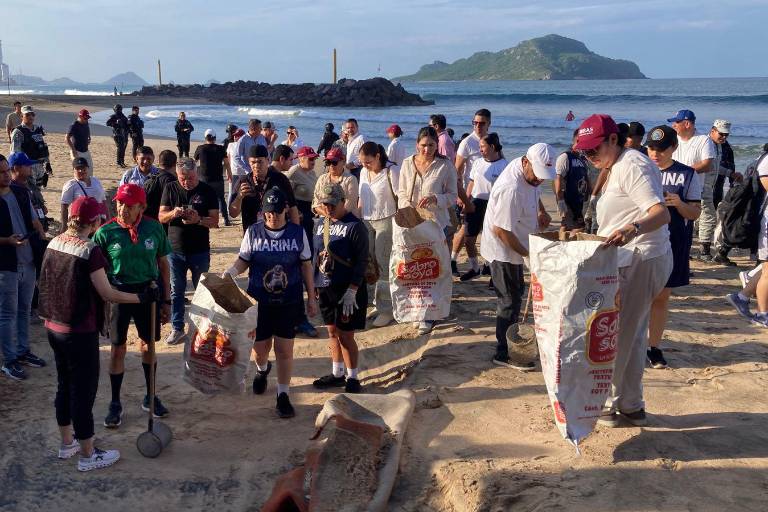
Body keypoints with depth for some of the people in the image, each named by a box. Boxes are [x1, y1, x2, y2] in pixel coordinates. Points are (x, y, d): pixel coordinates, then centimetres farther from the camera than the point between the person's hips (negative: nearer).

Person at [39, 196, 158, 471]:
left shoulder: (54, 243, 3)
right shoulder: (90, 251, -21)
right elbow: (108, 294, -17)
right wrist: (142, 297, -7)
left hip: (53, 326, 8)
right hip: (80, 332, -8)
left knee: (64, 385, 21)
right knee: (84, 390, 4)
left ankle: (67, 443, 37)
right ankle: (88, 455, 17)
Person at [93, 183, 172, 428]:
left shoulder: (154, 229, -7)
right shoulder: (105, 232, -11)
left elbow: (163, 265, 2)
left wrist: (166, 300, 4)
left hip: (149, 291, 2)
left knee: (149, 344, 15)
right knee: (118, 349, 6)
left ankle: (150, 397, 34)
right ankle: (115, 403, 23)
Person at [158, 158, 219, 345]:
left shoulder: (207, 191, -4)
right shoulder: (170, 188, 2)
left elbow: (214, 221, -6)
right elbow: (161, 217, 0)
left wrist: (198, 219, -25)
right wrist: (173, 213, -22)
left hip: (200, 251, -2)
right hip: (175, 250, 2)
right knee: (176, 291, 9)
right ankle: (177, 329, 19)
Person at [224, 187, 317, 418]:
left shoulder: (298, 233, -5)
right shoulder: (253, 232, -5)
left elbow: (306, 266, 2)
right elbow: (243, 260, 2)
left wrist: (311, 297, 3)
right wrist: (231, 271, -21)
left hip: (289, 303, -1)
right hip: (259, 301, 1)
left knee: (284, 349, 1)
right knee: (260, 346, 13)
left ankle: (283, 396, 16)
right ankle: (262, 369, 49)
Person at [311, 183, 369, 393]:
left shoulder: (355, 226, -12)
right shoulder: (321, 224, 10)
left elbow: (362, 262, -14)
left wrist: (351, 291, -18)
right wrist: (314, 285, 14)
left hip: (347, 290, -7)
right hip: (325, 288, 7)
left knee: (346, 335, -1)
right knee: (332, 332, 15)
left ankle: (352, 378, 14)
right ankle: (337, 374, 29)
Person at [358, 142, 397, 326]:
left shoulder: (391, 172, -10)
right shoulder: (363, 173, 9)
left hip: (386, 221, -6)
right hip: (366, 222, 6)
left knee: (383, 264, -5)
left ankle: (386, 309, 3)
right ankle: (379, 304, 14)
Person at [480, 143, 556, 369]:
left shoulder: (530, 171, -5)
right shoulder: (511, 189, -34)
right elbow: (501, 231, -30)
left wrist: (541, 211, 4)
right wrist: (527, 253, -21)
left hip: (515, 247, 10)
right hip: (502, 251, -10)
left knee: (516, 293, 23)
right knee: (510, 301, -3)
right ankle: (502, 354, 7)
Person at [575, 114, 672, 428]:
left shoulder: (630, 167, -18)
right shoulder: (620, 165, 15)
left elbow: (661, 213, -29)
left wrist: (633, 228, -47)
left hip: (640, 261, -11)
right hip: (638, 260, 11)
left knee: (616, 337, -3)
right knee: (632, 337, 17)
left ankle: (608, 404, 9)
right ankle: (631, 406, 27)